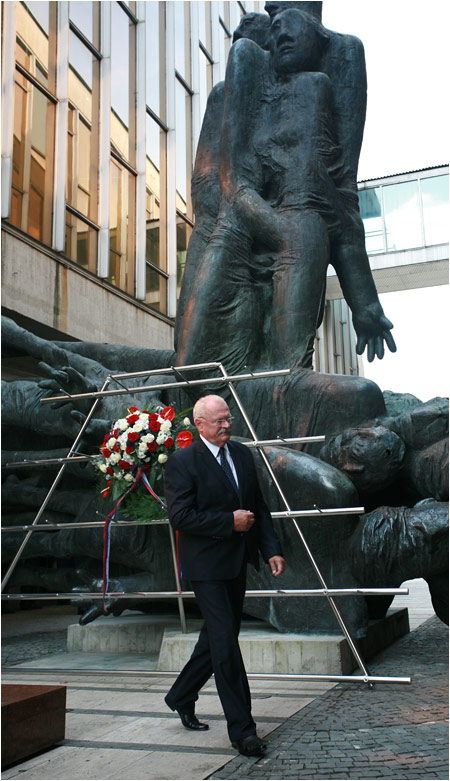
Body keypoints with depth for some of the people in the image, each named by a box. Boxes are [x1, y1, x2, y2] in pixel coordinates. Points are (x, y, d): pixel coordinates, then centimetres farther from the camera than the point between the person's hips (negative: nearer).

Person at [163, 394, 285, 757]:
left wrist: (272, 549, 3)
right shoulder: (182, 462, -12)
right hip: (207, 564, -7)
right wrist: (230, 522, -19)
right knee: (225, 641, -6)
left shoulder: (242, 454, 8)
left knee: (218, 636, 18)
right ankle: (242, 729, 4)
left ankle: (182, 697, 39)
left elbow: (259, 507, 12)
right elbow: (180, 516, -19)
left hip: (237, 561, 8)